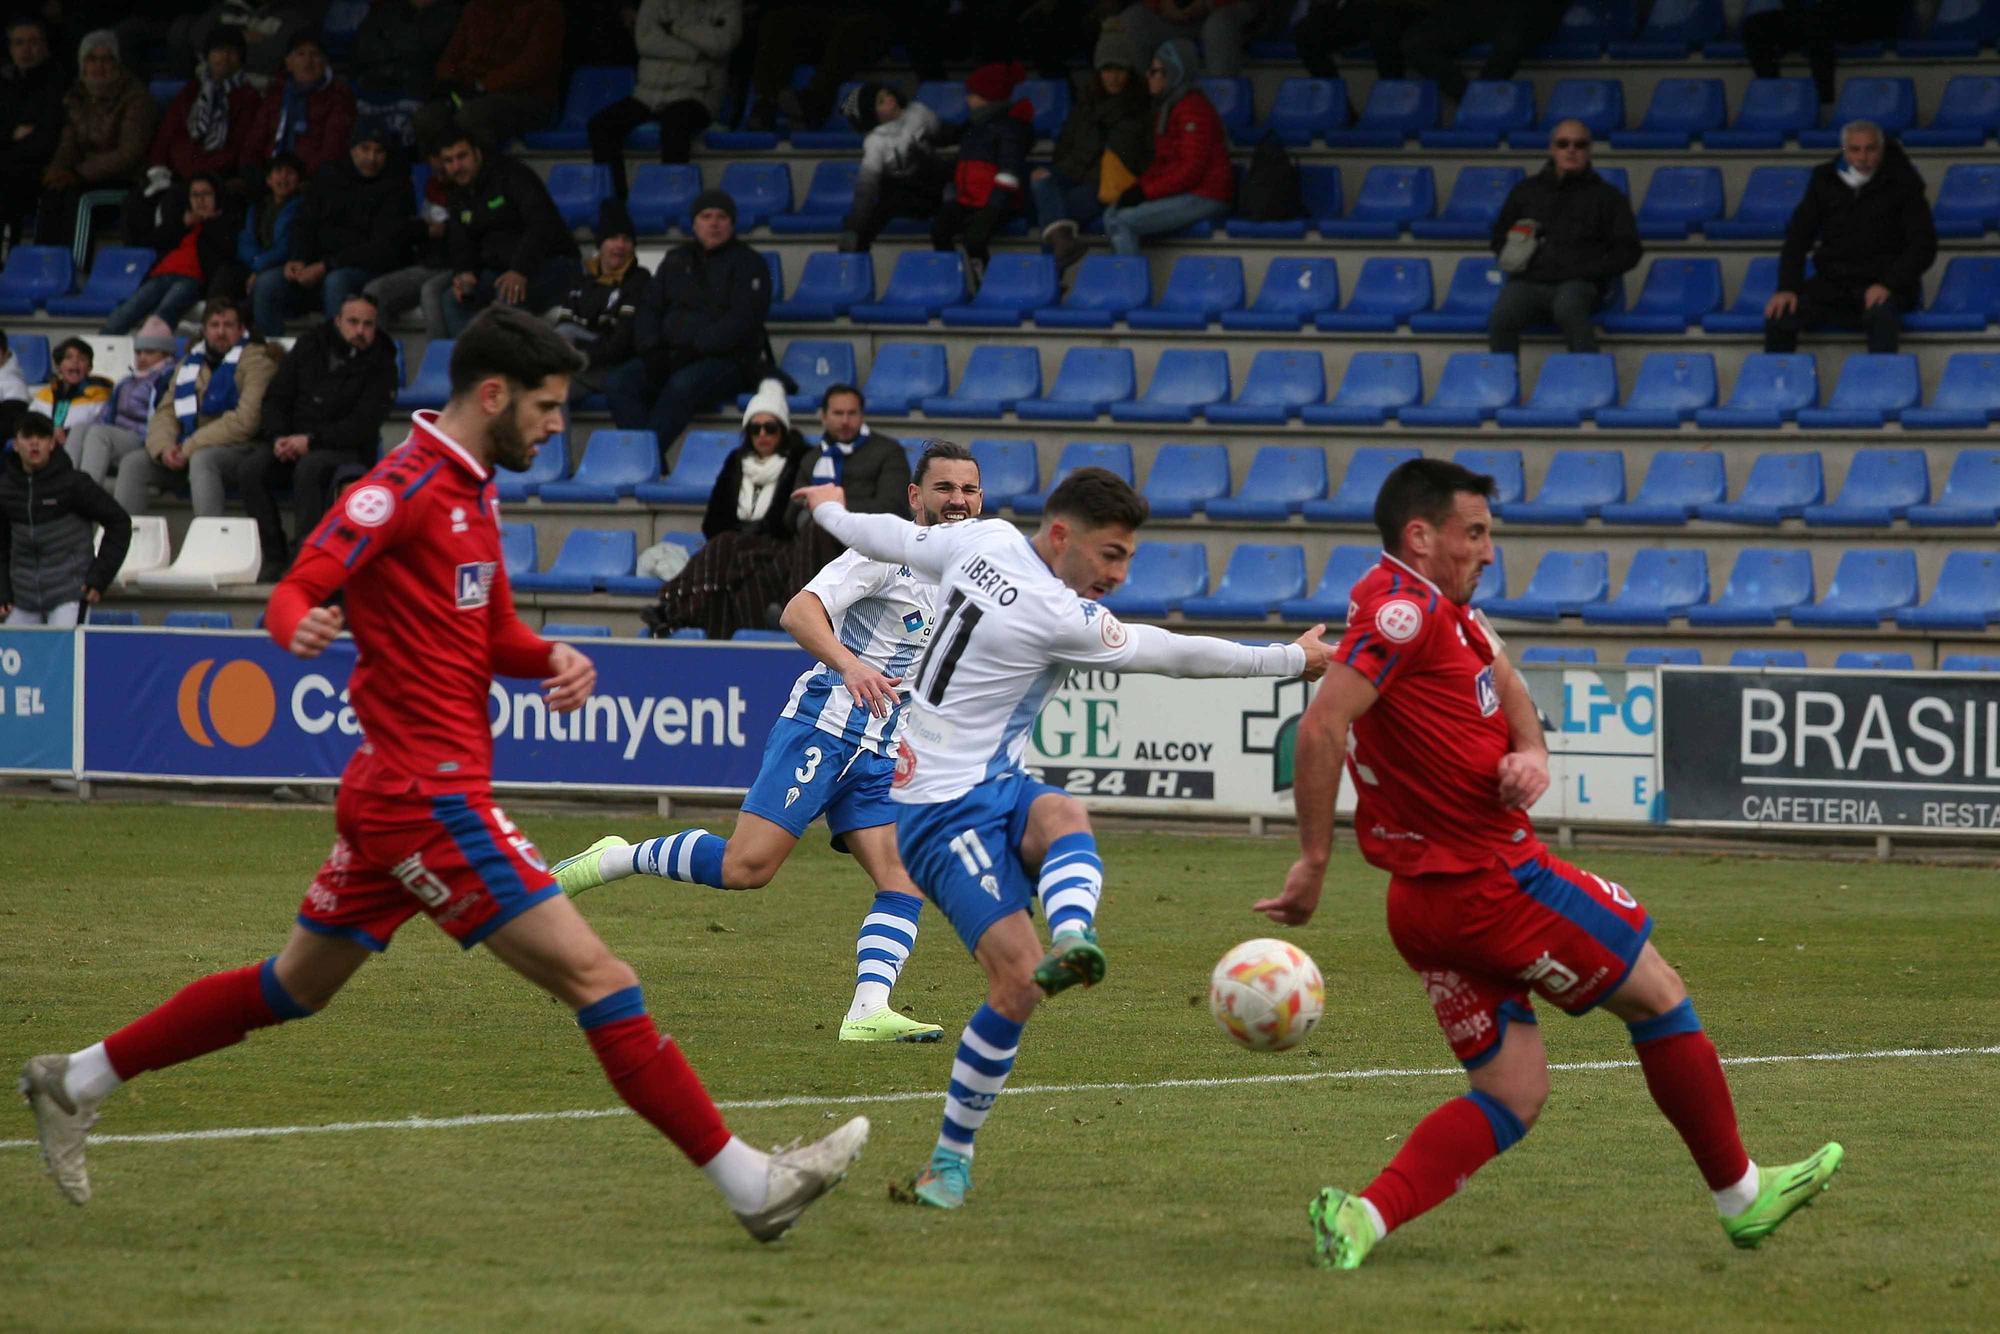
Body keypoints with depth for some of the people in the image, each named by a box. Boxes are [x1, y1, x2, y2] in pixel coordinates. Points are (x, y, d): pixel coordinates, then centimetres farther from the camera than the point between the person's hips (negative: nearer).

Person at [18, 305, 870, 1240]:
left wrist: (552, 659, 1)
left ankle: (75, 1081, 28)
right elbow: (296, 591, -20)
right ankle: (749, 1184, -11)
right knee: (597, 979, -11)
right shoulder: (406, 487, -14)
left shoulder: (470, 492, 16)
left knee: (296, 986, 20)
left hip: (396, 795, 10)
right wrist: (299, 626, -44)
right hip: (430, 797, -10)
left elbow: (494, 635, 22)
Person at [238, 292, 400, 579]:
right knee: (251, 469, -26)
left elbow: (363, 425, -11)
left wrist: (311, 441, -20)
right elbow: (276, 397, 12)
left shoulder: (380, 364, -1)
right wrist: (279, 438, -8)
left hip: (344, 449, -4)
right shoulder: (310, 345, 10)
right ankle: (274, 558, -21)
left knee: (309, 468, -37)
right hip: (291, 438, 4)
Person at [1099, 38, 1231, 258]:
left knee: (1122, 223, -20)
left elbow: (1191, 169, -19)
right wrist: (1138, 187, 2)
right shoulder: (1166, 107, 17)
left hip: (1204, 197, -10)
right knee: (1111, 215, -2)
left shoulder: (1193, 109, -15)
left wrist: (1146, 191, -16)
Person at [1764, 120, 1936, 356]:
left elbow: (1924, 246, -5)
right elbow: (1798, 237, 7)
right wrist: (1787, 287, -8)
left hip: (1882, 280, -3)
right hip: (1832, 280, 3)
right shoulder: (1825, 180, 8)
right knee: (1778, 316, -23)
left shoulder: (1901, 184, -2)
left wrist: (1889, 284, -20)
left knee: (1882, 315, -39)